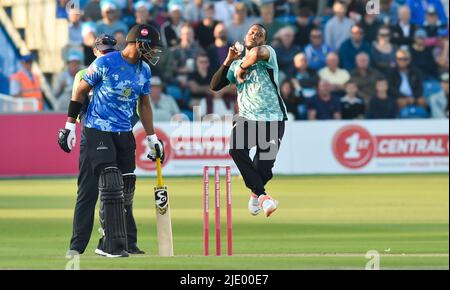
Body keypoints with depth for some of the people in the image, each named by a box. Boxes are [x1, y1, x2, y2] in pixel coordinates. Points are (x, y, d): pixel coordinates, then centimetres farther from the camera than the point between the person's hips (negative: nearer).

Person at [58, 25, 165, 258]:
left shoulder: (144, 70, 7)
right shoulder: (105, 63, -12)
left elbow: (144, 104, 19)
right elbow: (80, 91, -4)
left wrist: (152, 138, 19)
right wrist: (70, 125, -5)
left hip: (124, 133, 7)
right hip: (98, 131, -7)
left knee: (126, 190, 3)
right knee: (111, 185, -16)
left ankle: (118, 243, 13)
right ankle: (113, 246, -15)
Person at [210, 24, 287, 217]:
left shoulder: (268, 52, 1)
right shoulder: (236, 64, 18)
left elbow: (258, 53, -26)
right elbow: (215, 86, 10)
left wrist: (242, 68, -10)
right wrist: (229, 61, 3)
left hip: (273, 119, -3)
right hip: (246, 118, 3)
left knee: (264, 168, -8)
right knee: (236, 148, -29)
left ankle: (255, 194, 27)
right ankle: (261, 194, -26)